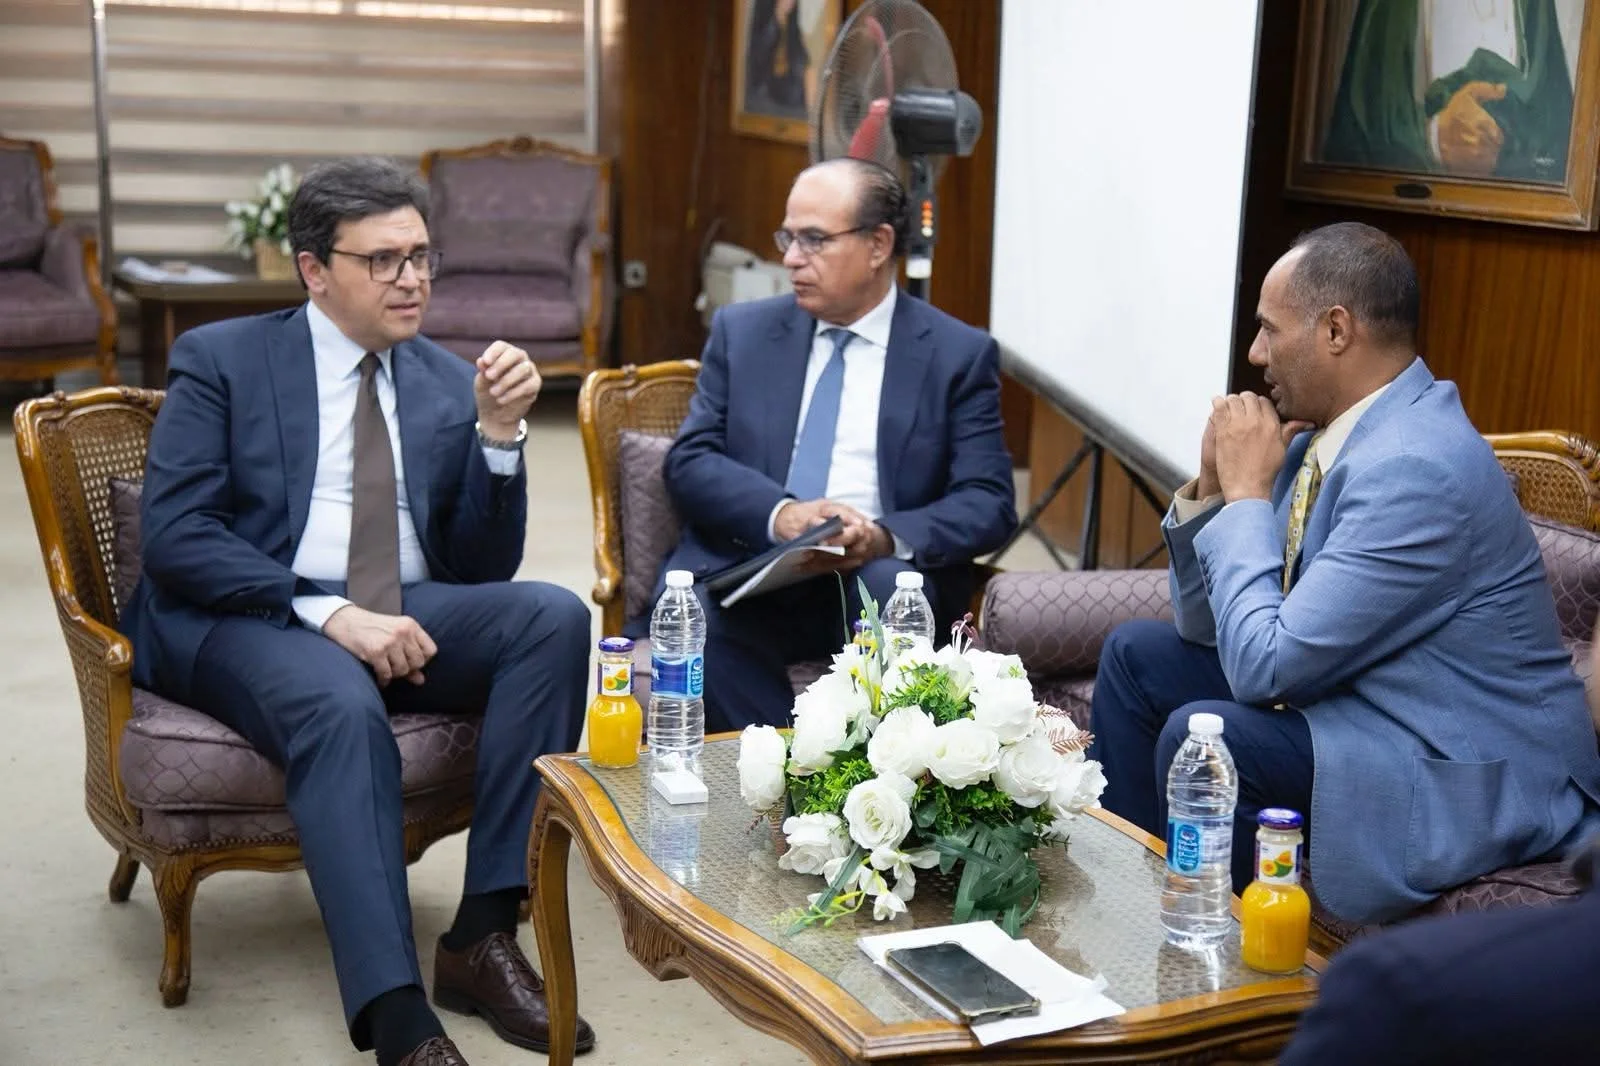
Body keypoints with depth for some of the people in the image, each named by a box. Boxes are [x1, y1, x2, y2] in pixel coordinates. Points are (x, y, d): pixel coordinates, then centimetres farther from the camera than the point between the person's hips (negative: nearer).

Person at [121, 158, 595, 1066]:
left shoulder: (449, 380, 12)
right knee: (343, 708, -37)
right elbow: (174, 537, -10)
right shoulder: (221, 360, 2)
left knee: (555, 615, -23)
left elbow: (484, 567, 8)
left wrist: (501, 432, -8)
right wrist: (329, 614, -22)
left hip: (404, 614, 5)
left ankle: (484, 935, -21)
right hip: (243, 620, -4)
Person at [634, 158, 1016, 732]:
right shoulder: (741, 331, 13)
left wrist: (887, 538, -22)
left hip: (882, 573, -1)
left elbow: (989, 502, -1)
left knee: (891, 587, -35)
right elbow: (688, 459, 3)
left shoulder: (959, 354, 6)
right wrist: (780, 514, -18)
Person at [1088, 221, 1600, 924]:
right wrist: (1213, 485, -5)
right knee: (1135, 655, 10)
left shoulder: (1415, 469, -27)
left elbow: (1263, 666, -26)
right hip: (1362, 706, 10)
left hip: (1474, 786, -10)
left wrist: (1247, 492, -16)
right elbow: (1208, 626, 9)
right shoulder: (1323, 435, 2)